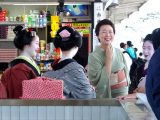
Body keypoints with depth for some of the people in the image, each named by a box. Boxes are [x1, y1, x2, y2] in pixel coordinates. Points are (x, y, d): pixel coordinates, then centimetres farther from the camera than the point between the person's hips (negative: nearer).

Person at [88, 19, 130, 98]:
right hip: (106, 98, -4)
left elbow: (125, 71, 10)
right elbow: (97, 81, -22)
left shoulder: (118, 52, -1)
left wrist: (126, 93, 7)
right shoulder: (94, 56, -15)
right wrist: (109, 59, -20)